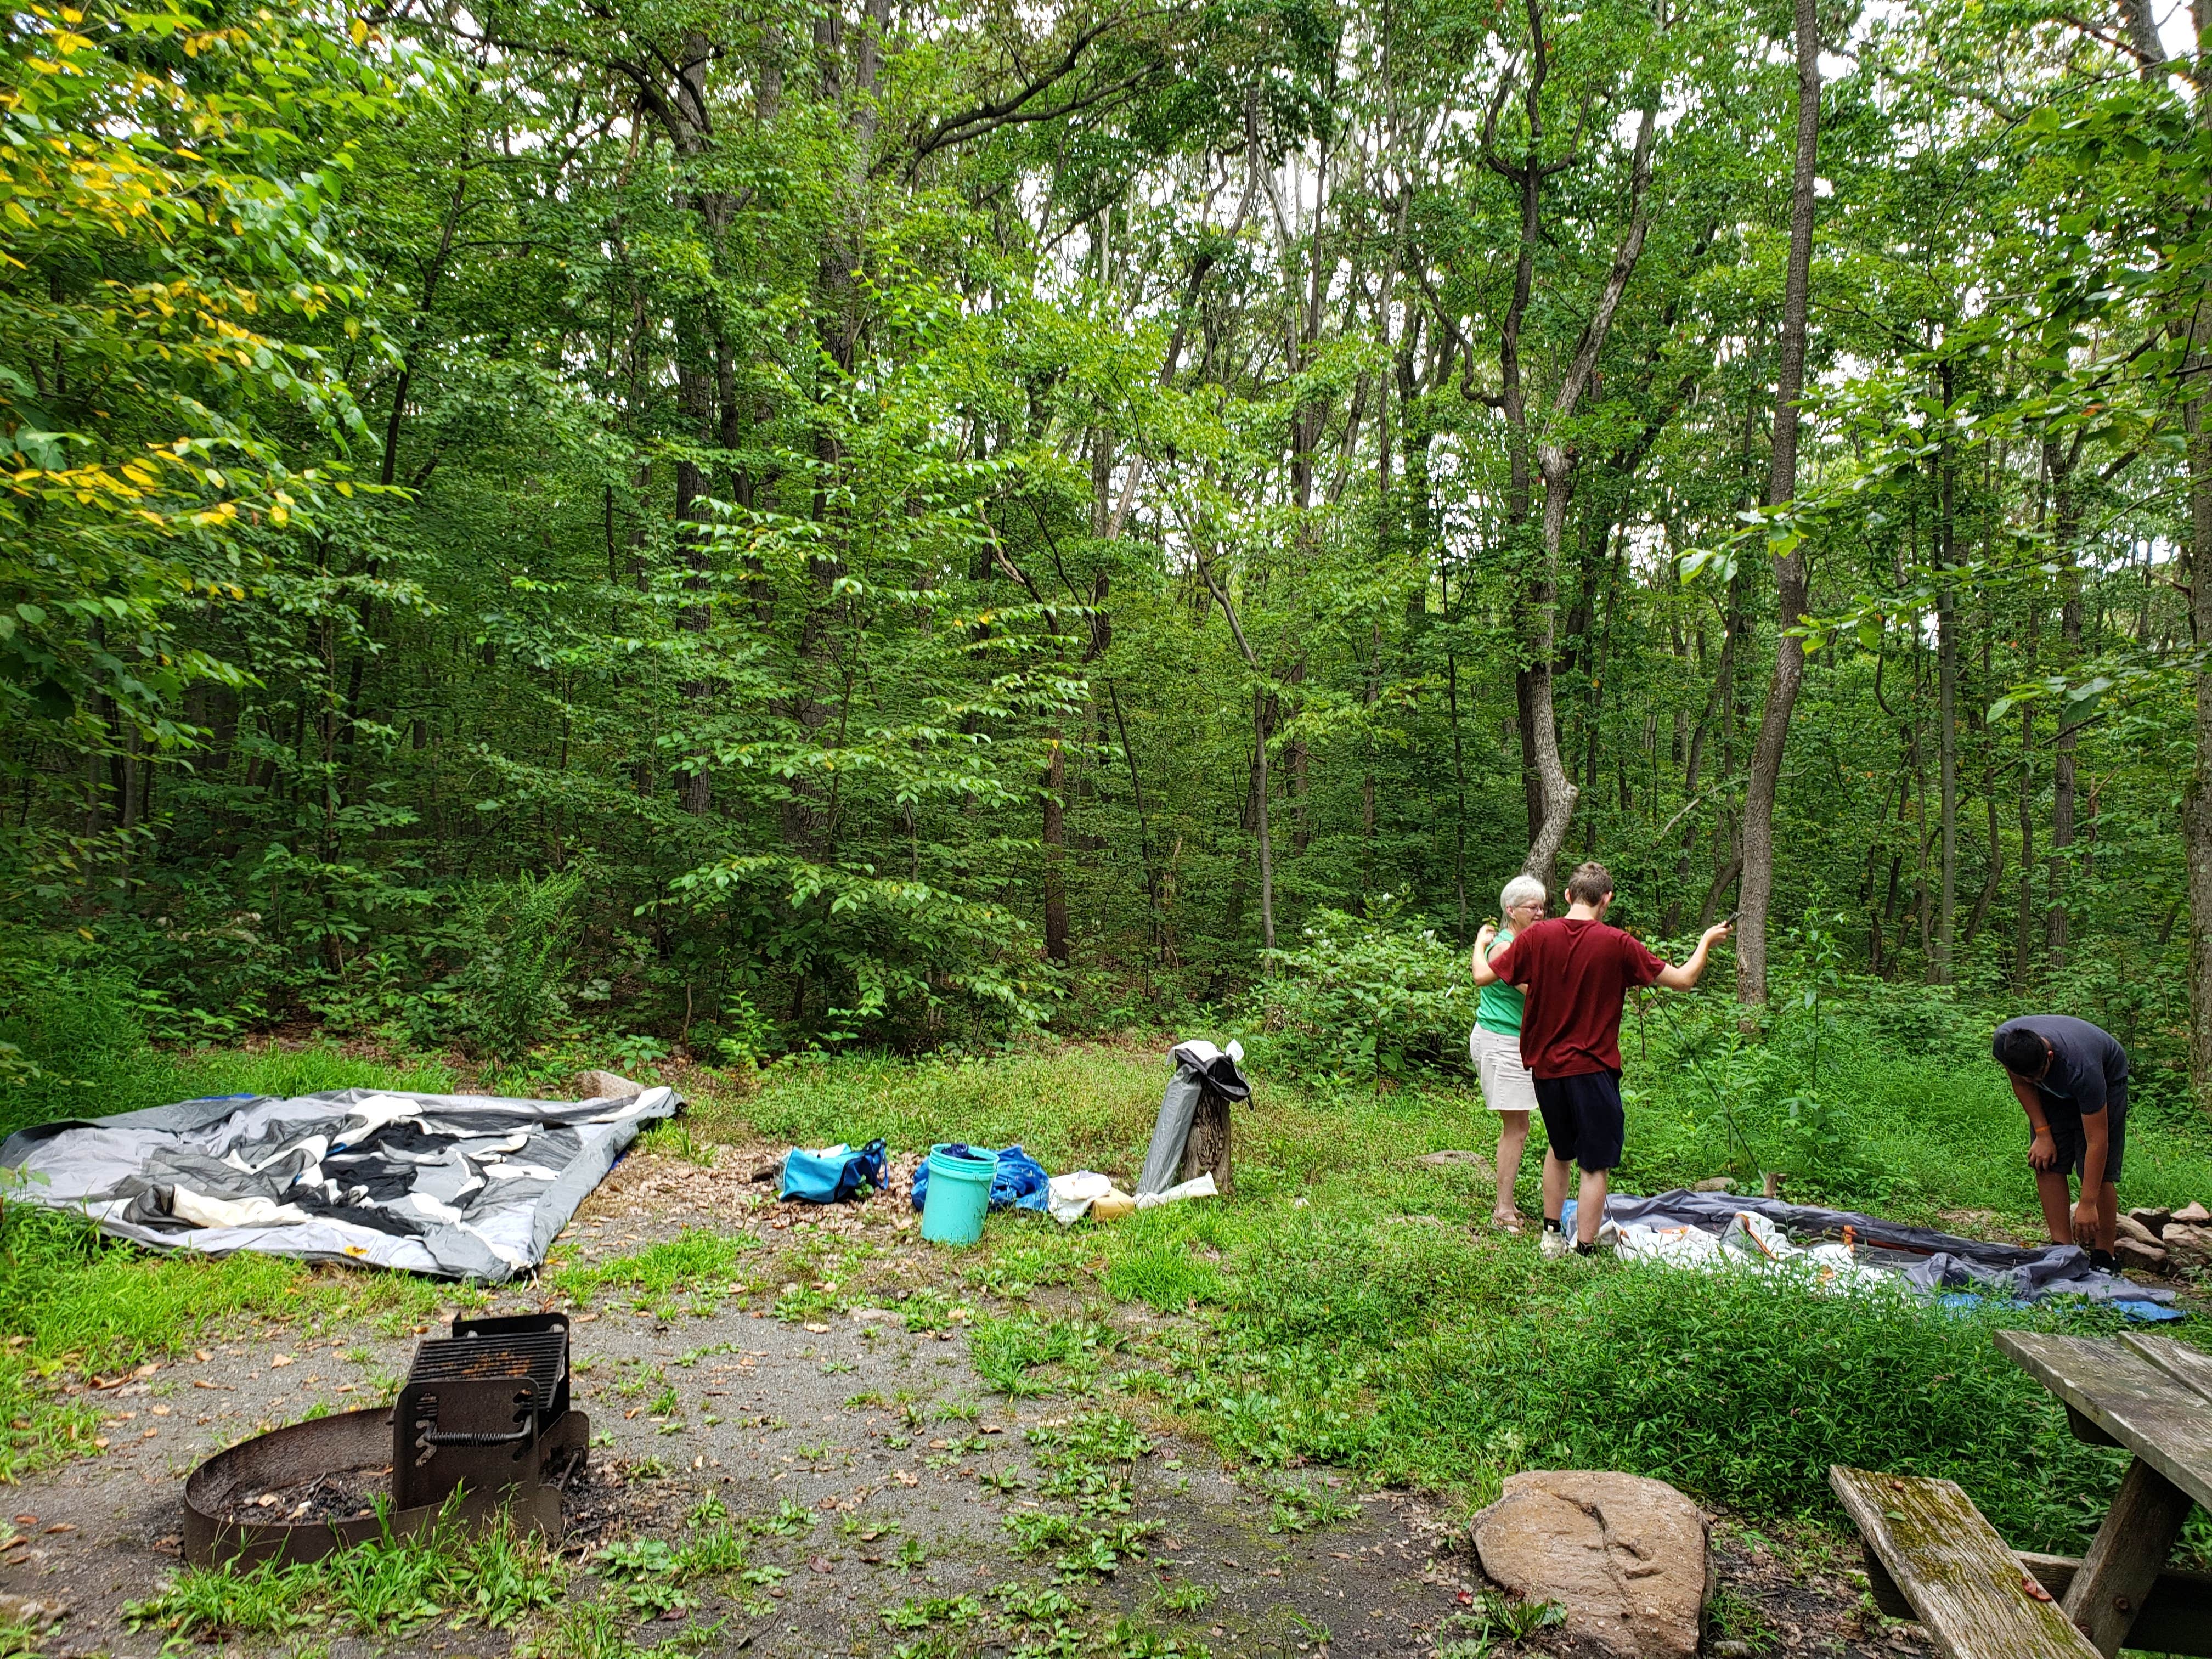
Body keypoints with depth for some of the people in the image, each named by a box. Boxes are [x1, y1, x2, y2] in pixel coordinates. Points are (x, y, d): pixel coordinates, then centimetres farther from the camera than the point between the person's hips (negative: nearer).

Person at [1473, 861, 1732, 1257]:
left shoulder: (1538, 936, -5)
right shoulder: (1616, 943, -11)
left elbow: (1483, 976, 1)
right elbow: (1683, 980, -3)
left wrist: (1480, 942, 21)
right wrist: (1707, 941, 14)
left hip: (1546, 1067, 4)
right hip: (1593, 1069, -4)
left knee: (1560, 1152, 24)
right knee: (1596, 1165, 5)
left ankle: (1551, 1235, 32)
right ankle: (1584, 1252, 7)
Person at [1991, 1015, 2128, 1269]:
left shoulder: (2082, 1068, -43)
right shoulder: (2003, 1042, -33)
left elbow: (2097, 1140, -36)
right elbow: (2021, 1083, -8)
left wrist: (2087, 1204, -34)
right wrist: (2042, 1132, -14)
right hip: (2054, 1088, 4)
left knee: (2097, 1174, -14)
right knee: (2046, 1165, -6)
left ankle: (2104, 1258, -4)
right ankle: (2063, 1249, 0)